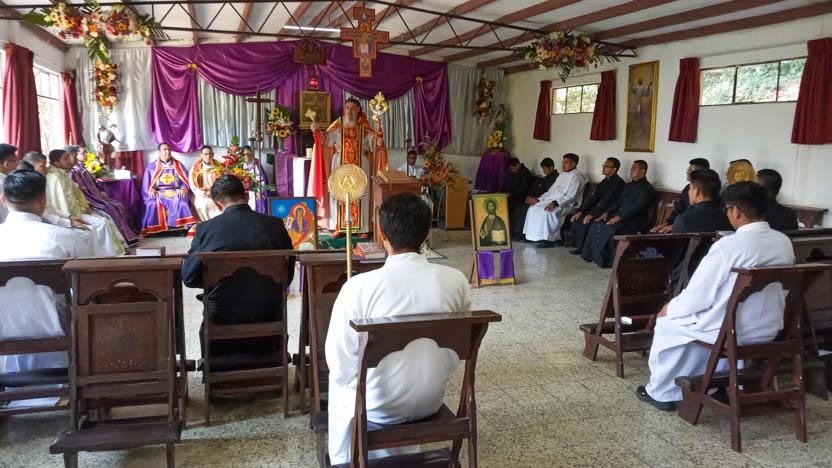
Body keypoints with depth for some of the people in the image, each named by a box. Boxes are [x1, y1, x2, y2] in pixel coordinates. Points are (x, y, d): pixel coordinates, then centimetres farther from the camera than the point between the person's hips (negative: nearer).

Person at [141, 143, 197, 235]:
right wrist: (150, 190, -11)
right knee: (153, 203, -32)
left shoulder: (178, 165, 16)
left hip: (175, 192, 0)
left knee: (180, 201, -34)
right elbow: (146, 183, 10)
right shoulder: (152, 166, 15)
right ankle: (152, 229, -27)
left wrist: (183, 189, -11)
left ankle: (182, 226, -37)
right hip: (158, 193, 0)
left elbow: (185, 180, 8)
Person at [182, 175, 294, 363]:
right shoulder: (275, 224, -6)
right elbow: (288, 274, 3)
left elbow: (188, 277, -2)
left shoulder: (205, 228, -9)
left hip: (222, 317, 0)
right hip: (268, 315, 1)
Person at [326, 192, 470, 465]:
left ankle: (343, 460, 49)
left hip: (379, 406, -3)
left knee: (340, 382, 31)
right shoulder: (456, 281, -14)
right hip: (432, 401, 3)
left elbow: (339, 362, -14)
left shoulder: (359, 286, -24)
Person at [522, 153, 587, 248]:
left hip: (567, 204, -9)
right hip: (552, 201, 9)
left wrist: (555, 203, -30)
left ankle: (549, 239, -25)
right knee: (534, 207, -9)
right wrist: (539, 199, 7)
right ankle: (533, 236, -7)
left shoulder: (576, 176, -7)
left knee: (547, 211, -34)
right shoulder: (562, 175, 21)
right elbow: (551, 191, 21)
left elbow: (571, 196, -19)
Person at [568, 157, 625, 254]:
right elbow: (594, 197, 10)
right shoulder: (605, 181, 14)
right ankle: (578, 245, -2)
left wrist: (592, 214, -26)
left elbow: (608, 201, -22)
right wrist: (581, 211, -2)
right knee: (577, 218, -8)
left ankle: (582, 249, -8)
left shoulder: (618, 182, -13)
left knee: (585, 222, -24)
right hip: (598, 209, 9)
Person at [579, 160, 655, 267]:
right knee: (597, 225, -13)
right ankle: (596, 256, -10)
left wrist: (619, 217, -25)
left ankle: (609, 260, -19)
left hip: (634, 220, -8)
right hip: (620, 215, 8)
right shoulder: (628, 186, 21)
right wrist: (607, 212, 2)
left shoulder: (647, 188, -6)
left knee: (611, 229, -33)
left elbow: (637, 207, -17)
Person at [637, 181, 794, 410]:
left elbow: (698, 296, -17)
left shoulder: (729, 245, -22)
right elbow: (778, 289, 14)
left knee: (668, 322, 16)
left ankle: (661, 392, 27)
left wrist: (670, 308, 3)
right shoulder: (784, 242, 0)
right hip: (770, 328, 7)